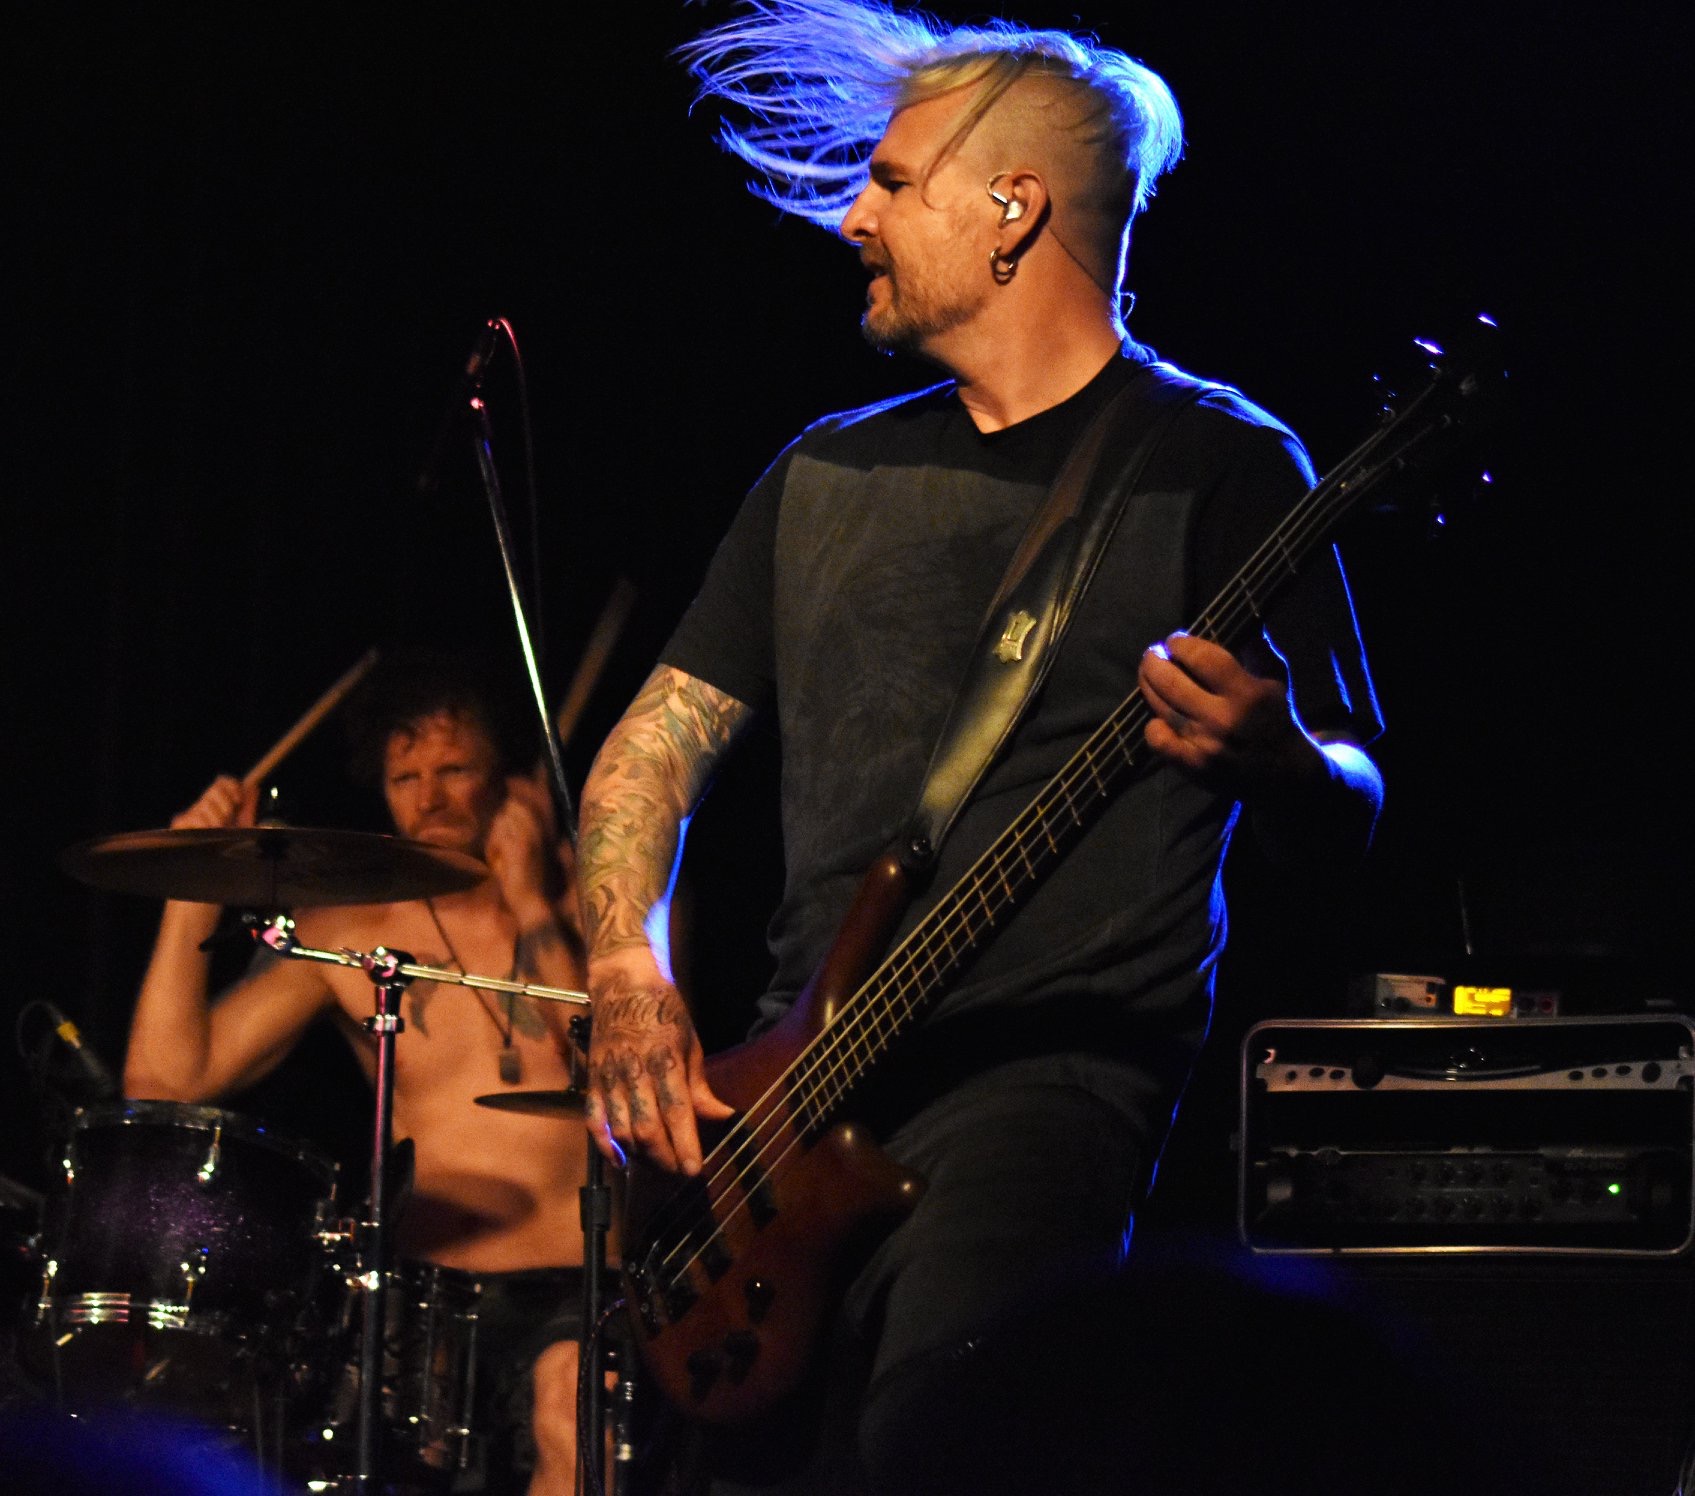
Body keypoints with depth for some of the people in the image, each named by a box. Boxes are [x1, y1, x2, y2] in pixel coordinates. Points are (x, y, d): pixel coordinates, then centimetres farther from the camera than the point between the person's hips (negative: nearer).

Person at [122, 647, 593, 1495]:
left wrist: (532, 908, -12)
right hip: (425, 1292, 2)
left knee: (571, 1414, -35)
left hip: (578, 1293, -2)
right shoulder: (346, 934, 9)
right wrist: (194, 899, -6)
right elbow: (165, 1083, 2)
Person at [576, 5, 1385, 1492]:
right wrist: (628, 968, 0)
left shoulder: (1218, 466, 1)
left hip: (1060, 1067, -6)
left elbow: (1348, 822, -2)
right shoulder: (831, 475, 18)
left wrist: (1273, 755, -26)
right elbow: (662, 735, 18)